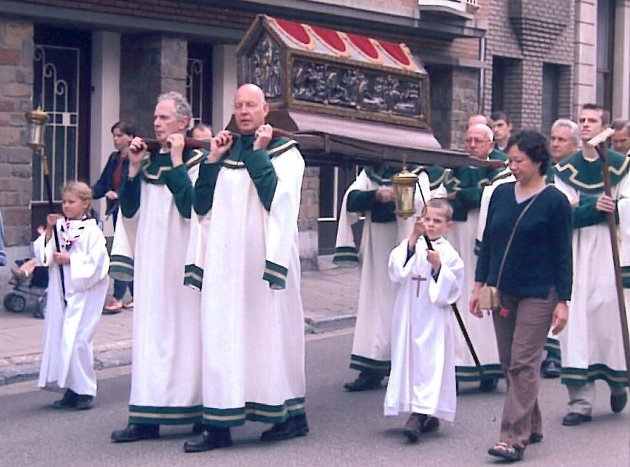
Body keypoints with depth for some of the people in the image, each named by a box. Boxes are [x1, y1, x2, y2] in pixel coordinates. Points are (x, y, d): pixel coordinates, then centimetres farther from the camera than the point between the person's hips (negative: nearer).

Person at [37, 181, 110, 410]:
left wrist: (70, 260, -14)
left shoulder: (92, 231, -7)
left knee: (77, 340, -10)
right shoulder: (59, 227, 8)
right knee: (59, 338, 6)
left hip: (83, 293, -6)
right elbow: (44, 255, 2)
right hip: (60, 291, 6)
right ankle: (71, 390, 16)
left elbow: (96, 262, -14)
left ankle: (85, 391, 1)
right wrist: (49, 231, -8)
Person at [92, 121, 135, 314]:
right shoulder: (113, 159, 12)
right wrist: (90, 192, -6)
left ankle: (117, 299, -5)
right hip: (117, 210, 8)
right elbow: (103, 184, 11)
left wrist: (119, 194, -28)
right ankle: (136, 296, 21)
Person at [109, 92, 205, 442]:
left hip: (182, 263, -6)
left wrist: (177, 163, -15)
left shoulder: (197, 160, -5)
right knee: (151, 332, 4)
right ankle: (148, 417, 5)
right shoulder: (148, 160, 13)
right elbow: (129, 210, 9)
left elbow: (192, 208, -19)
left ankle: (199, 411, 6)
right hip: (150, 262, 6)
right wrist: (134, 168, 0)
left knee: (187, 329, -3)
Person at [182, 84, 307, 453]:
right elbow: (202, 206, 7)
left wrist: (259, 153, -13)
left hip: (263, 257, -5)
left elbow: (278, 200, -17)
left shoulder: (284, 151, 0)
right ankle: (219, 424, 2)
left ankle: (293, 415, 13)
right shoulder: (227, 150, 14)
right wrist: (213, 160, -1)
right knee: (223, 335, 1)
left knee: (270, 330, 1)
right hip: (225, 260, 5)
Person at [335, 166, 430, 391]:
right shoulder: (368, 174, 13)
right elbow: (352, 200, -5)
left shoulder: (417, 174, 2)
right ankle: (372, 370, 5)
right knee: (375, 301, 3)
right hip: (376, 248, 4)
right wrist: (376, 195, -25)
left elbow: (421, 204, -18)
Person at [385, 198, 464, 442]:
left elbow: (452, 288, -5)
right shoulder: (410, 246, 6)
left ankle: (419, 415, -15)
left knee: (430, 363, -11)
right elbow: (396, 271, -10)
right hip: (408, 315, 4)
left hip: (434, 318, -4)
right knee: (409, 360, 8)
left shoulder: (449, 254, -1)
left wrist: (438, 266, -19)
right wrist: (412, 239, -15)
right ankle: (427, 416, 21)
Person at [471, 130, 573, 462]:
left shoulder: (555, 202, -7)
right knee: (509, 364, 10)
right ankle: (531, 426, 24)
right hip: (502, 291, 6)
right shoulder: (501, 194, 6)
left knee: (523, 364, -9)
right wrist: (479, 285, 9)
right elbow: (488, 242, 13)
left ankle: (514, 438, -9)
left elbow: (563, 255, -5)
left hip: (537, 294, -6)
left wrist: (562, 301, -8)